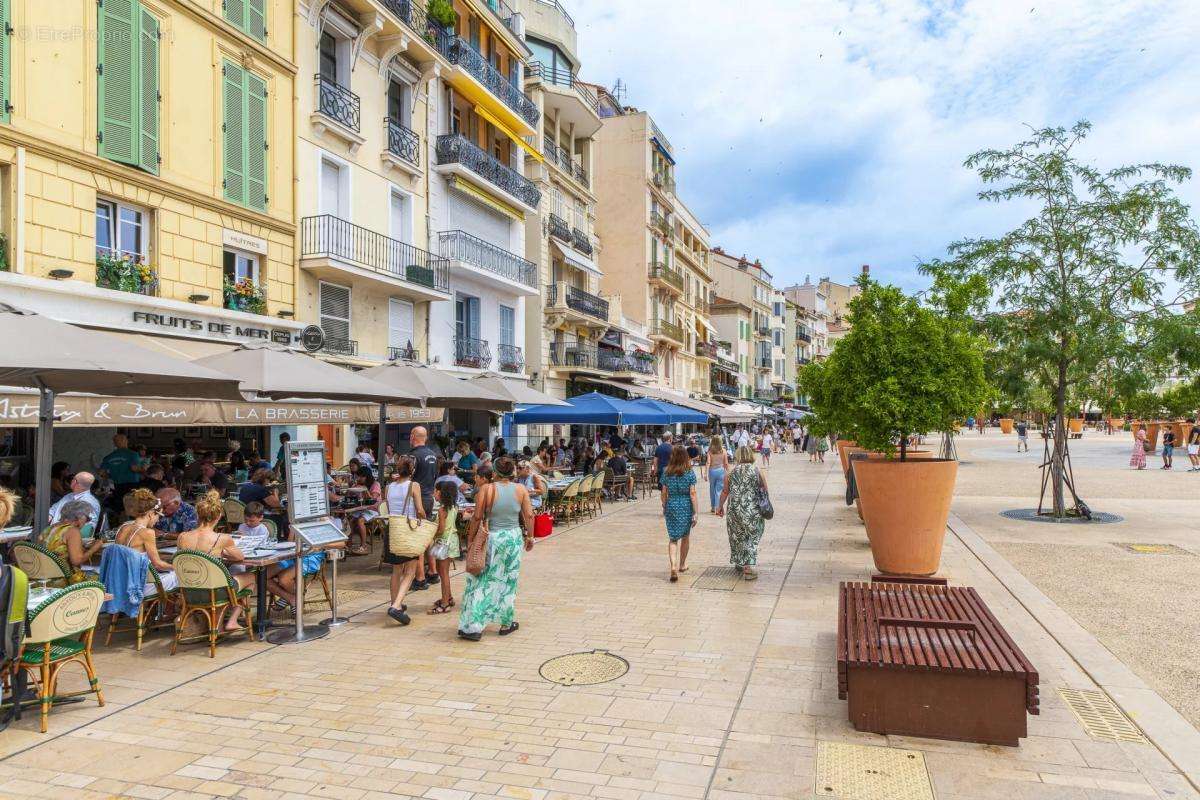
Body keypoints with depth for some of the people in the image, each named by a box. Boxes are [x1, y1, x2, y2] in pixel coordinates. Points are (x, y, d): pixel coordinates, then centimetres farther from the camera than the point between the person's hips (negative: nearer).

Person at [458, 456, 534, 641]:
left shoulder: (486, 490, -10)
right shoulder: (521, 489, -2)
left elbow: (477, 517, -11)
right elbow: (529, 516, 0)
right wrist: (530, 537, 12)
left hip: (491, 538, -2)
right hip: (513, 538, 3)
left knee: (481, 582, 5)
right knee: (508, 582, 15)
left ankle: (473, 627, 1)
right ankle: (507, 624, 24)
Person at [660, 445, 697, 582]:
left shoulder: (667, 473, -3)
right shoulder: (690, 473, -8)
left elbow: (664, 493, 1)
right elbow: (692, 494, -9)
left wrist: (664, 508, 15)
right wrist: (695, 513, -5)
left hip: (671, 506, 1)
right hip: (686, 507, 0)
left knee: (672, 538, 3)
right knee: (685, 537, 18)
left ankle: (673, 568, -14)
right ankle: (682, 564, 34)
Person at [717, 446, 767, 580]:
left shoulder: (731, 472, -2)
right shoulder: (757, 471, -4)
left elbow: (725, 491, 2)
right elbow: (765, 491, 0)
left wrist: (720, 506, 14)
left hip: (735, 508, 1)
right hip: (753, 510, -1)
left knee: (737, 535, 18)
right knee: (751, 537, 7)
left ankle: (739, 563, 31)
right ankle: (748, 566, -1)